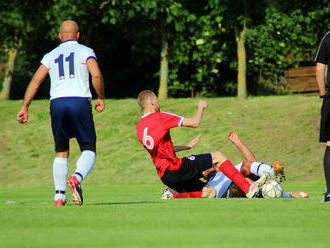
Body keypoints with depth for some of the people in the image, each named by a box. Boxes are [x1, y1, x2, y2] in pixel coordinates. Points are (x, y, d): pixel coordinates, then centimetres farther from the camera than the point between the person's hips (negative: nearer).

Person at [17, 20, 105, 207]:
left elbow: (35, 81, 9)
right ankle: (77, 178, -26)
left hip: (57, 102, 3)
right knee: (89, 150, 4)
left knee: (61, 153, 13)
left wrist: (25, 107, 10)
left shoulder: (51, 56, 18)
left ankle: (60, 196, 2)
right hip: (80, 101, -3)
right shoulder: (85, 51, 8)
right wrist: (101, 98, 5)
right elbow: (96, 75, -8)